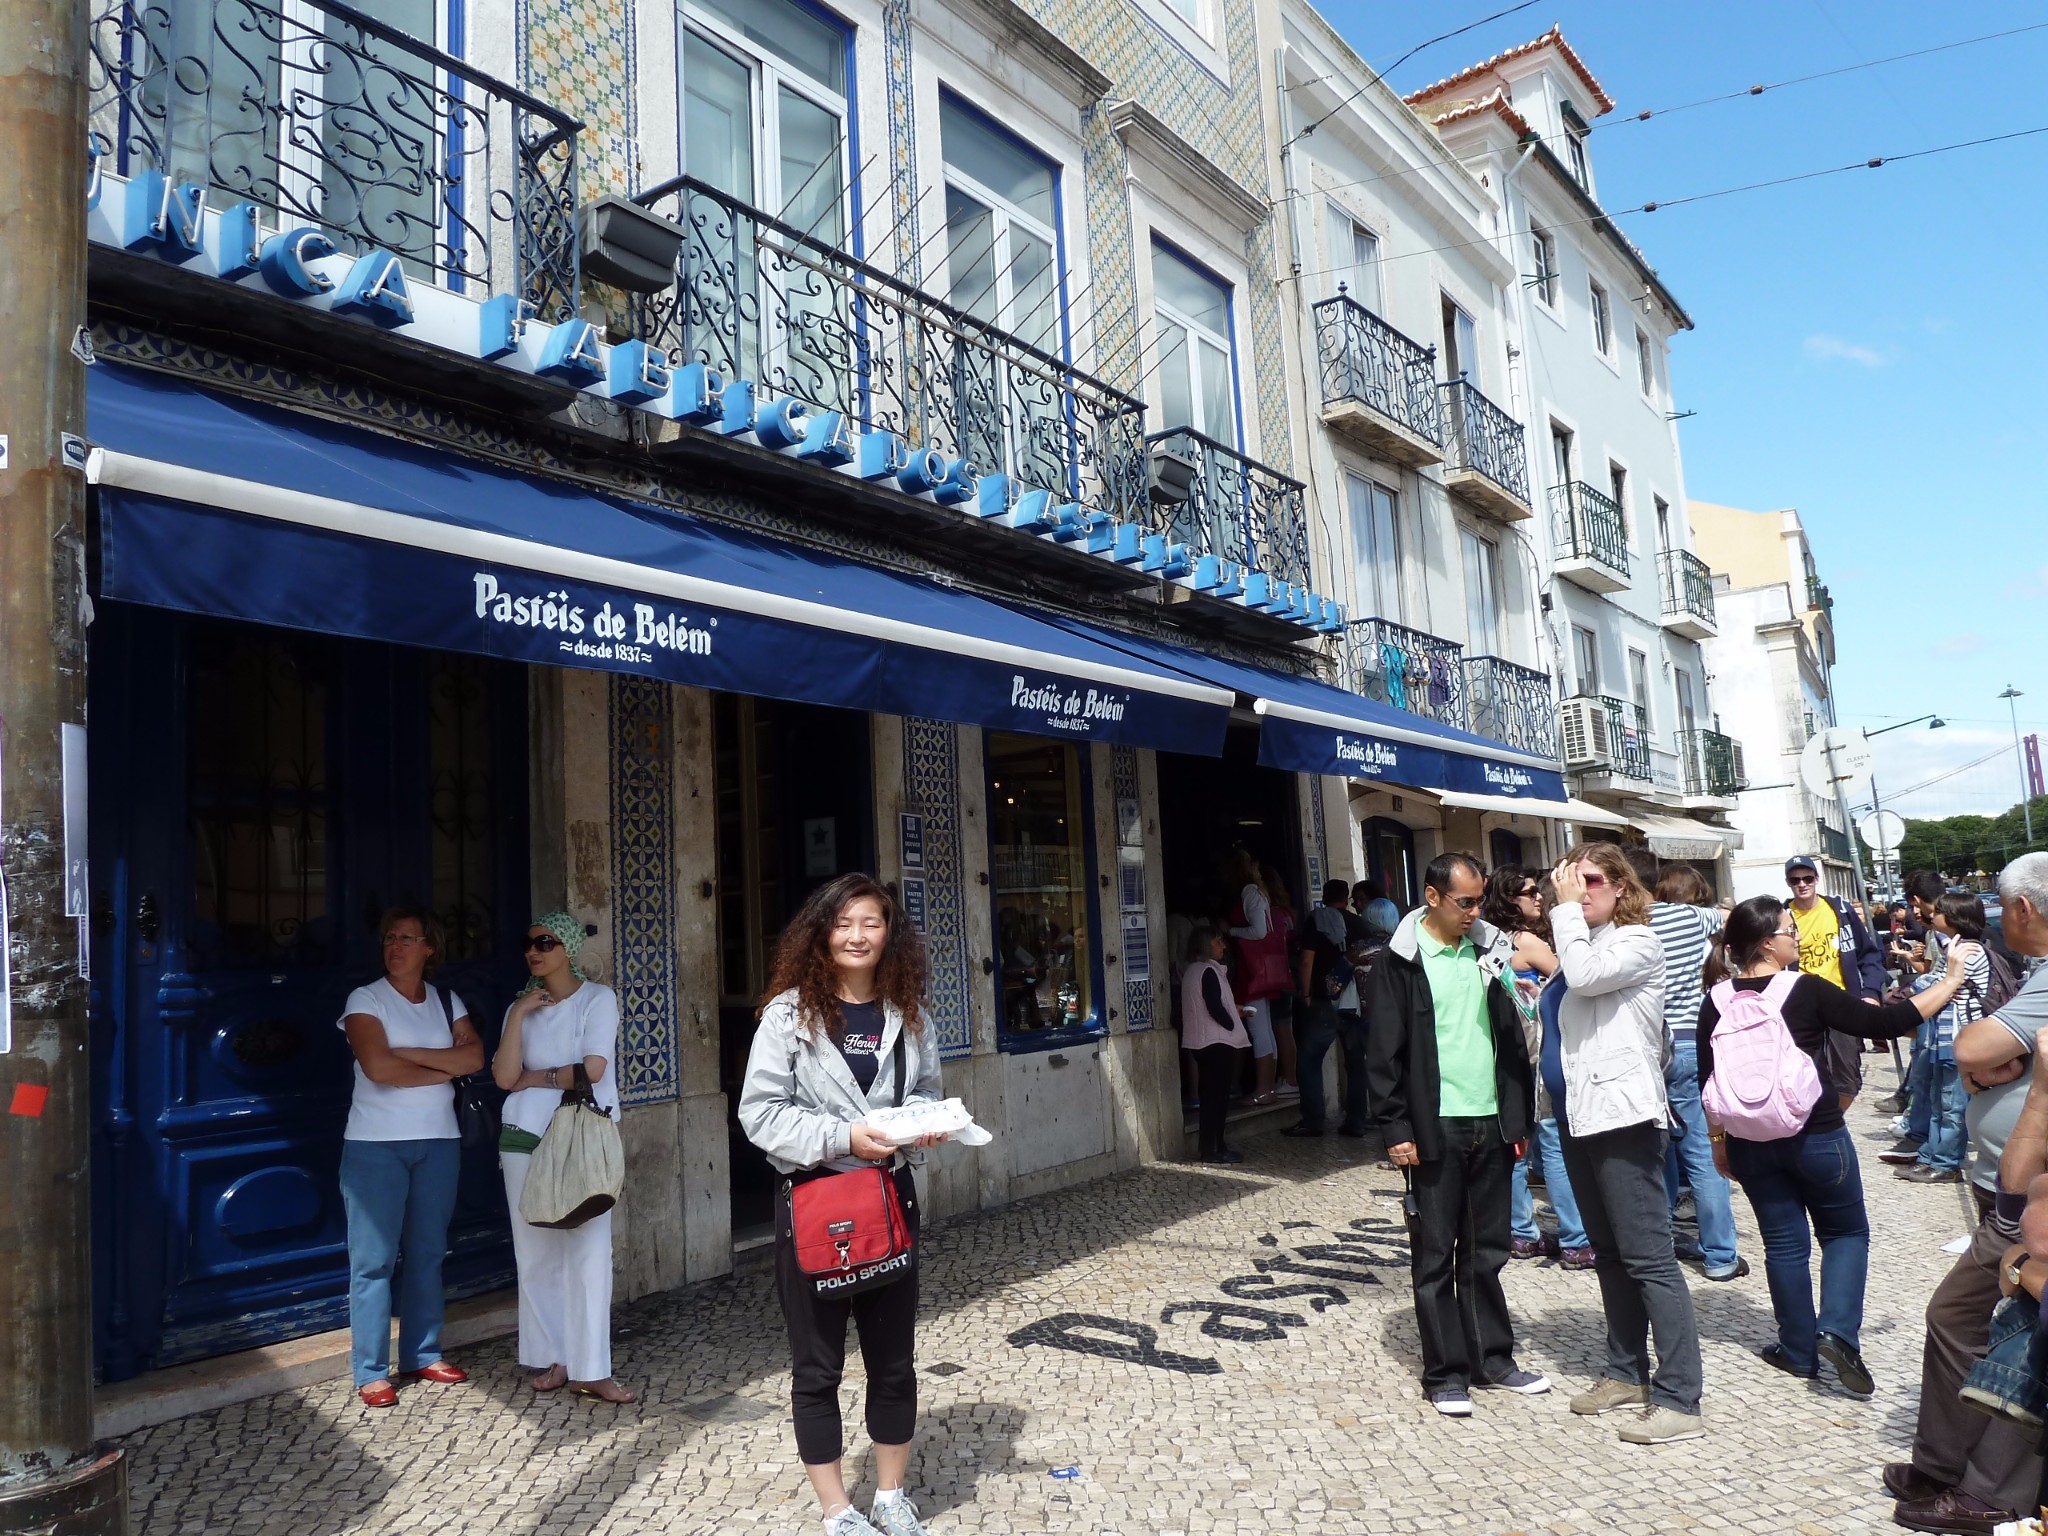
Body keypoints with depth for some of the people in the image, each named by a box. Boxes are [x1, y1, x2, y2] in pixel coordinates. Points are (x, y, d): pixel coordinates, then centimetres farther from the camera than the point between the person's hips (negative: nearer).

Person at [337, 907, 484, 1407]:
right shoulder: (365, 1000, -4)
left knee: (427, 1253, 11)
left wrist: (409, 1053, -14)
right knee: (373, 1259, -2)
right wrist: (445, 1068, -8)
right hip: (375, 1145, -4)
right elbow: (379, 1067, -18)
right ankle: (371, 1372, 5)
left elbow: (474, 1057, -5)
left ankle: (423, 1354, 22)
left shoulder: (447, 1002, 9)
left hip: (438, 1142, 4)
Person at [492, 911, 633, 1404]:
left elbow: (593, 1069, -12)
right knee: (535, 1254, 5)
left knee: (588, 1252, -7)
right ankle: (552, 1359, 17)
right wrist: (518, 1014, -7)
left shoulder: (597, 998, 0)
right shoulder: (521, 1006, 13)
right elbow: (504, 1077, 0)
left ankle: (588, 1371, -2)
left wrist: (534, 1078, -1)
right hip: (525, 1141, 4)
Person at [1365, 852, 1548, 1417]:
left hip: (1490, 1124, 4)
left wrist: (1519, 1117, 9)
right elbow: (1384, 1054, -8)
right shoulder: (1401, 962, -7)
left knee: (1486, 1253, 14)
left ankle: (1493, 1359, 26)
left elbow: (1512, 1040, 12)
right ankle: (1446, 1374, 14)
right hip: (1435, 1129, -4)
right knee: (1435, 1257, 5)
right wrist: (1396, 1129, -12)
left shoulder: (1490, 950, 7)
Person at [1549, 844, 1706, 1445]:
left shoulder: (1637, 943, -6)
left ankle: (1679, 1400, -3)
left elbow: (1585, 976, -23)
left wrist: (1568, 909, -15)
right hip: (1583, 1116, 8)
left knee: (1649, 1259, -7)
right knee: (1610, 1255, 15)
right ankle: (1626, 1372, 26)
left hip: (1624, 1117, -8)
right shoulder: (1584, 944, 16)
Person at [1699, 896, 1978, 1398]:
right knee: (1846, 1230, 16)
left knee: (1784, 1242, 13)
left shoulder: (1717, 1002, -4)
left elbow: (1709, 1080, 0)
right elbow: (1885, 1023, -9)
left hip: (1750, 1141, 3)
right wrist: (1951, 980, 0)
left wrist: (1718, 1139, 11)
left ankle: (1799, 1352, 20)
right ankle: (1837, 1331, -1)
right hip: (1815, 1135, -3)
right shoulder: (1808, 991, -13)